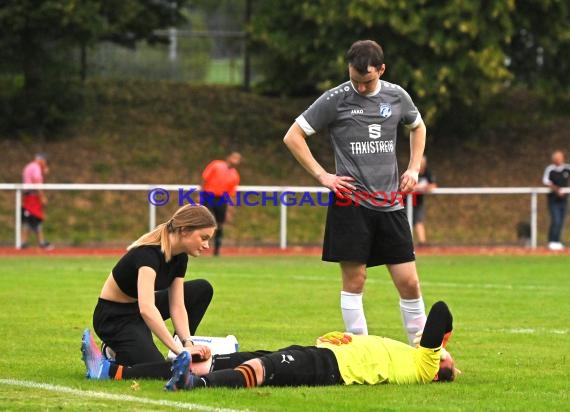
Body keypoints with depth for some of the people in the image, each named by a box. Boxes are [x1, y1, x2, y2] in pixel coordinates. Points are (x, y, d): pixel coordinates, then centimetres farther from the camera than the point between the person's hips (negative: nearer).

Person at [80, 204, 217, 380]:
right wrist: (179, 349, -45)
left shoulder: (180, 258, -2)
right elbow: (146, 309, -42)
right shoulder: (149, 253, -29)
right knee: (168, 372, -25)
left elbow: (177, 307, -3)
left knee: (202, 289, 5)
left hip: (137, 308, 10)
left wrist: (187, 343, -19)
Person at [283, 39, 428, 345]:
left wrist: (413, 168, 16)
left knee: (409, 282, 1)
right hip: (351, 203, -3)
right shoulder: (336, 100, -4)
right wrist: (322, 176, -5)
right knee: (354, 280, -2)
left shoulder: (397, 97, 7)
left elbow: (418, 127, 28)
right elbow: (293, 137, 0)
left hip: (390, 204, 3)